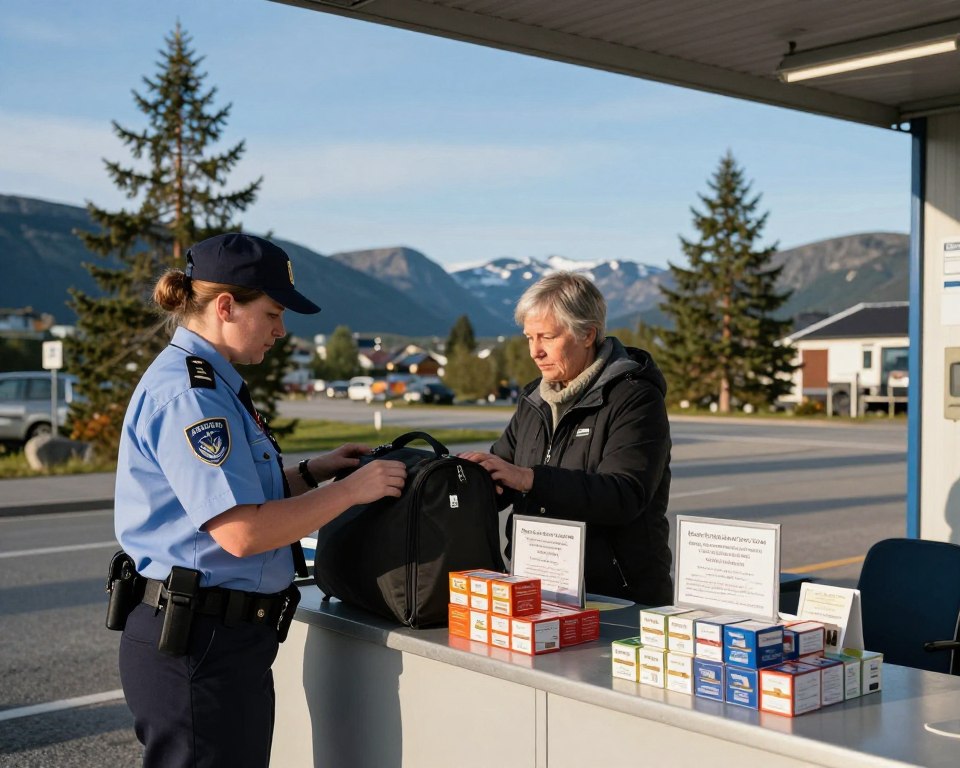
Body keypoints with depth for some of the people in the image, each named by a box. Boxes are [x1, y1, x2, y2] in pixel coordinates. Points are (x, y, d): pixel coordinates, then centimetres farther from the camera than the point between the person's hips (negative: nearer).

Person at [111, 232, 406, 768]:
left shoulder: (212, 382, 14)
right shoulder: (188, 393, -19)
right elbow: (241, 532, -25)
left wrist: (313, 472, 8)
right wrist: (351, 490, -17)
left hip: (220, 638, 10)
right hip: (199, 644, -10)